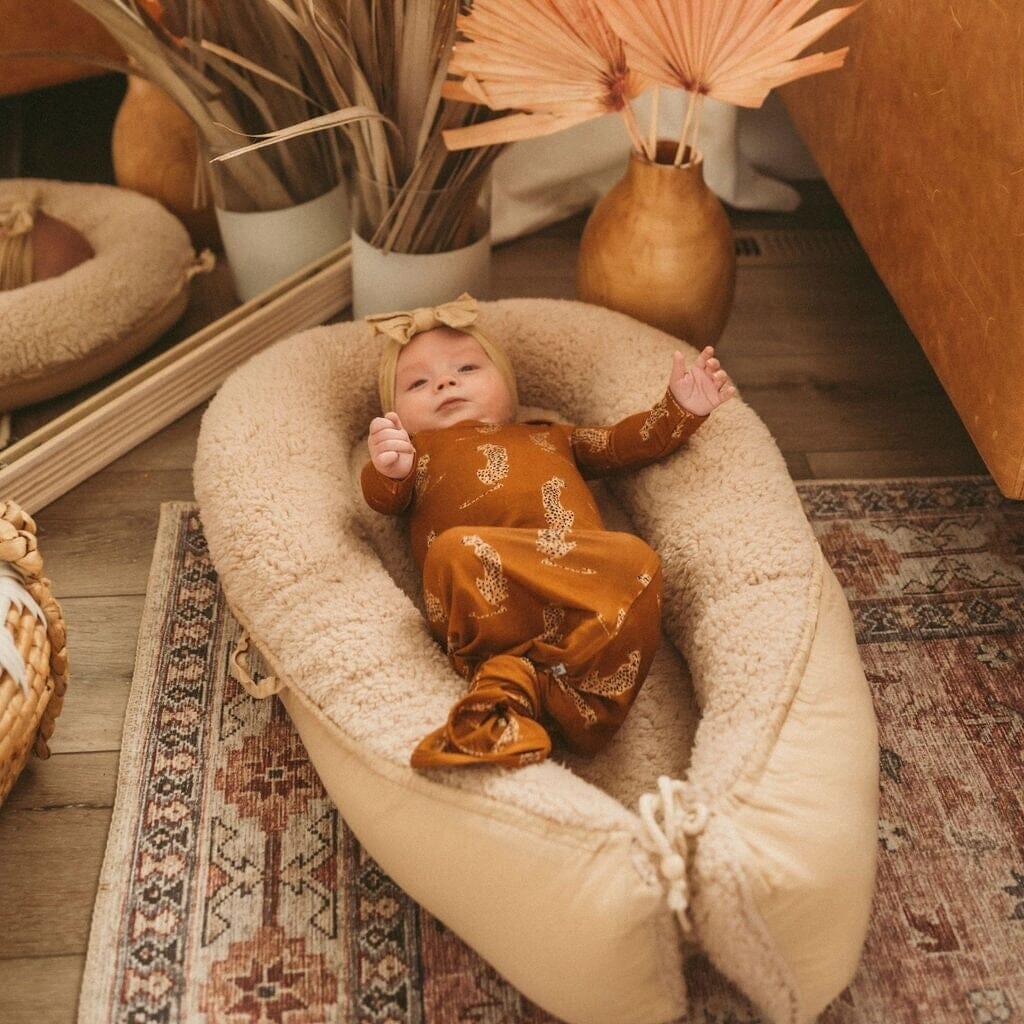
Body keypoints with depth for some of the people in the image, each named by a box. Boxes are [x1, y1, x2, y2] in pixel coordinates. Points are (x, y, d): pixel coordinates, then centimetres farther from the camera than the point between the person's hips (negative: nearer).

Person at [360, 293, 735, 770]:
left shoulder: (549, 437, 44)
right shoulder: (417, 451, 33)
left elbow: (625, 443, 39)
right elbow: (385, 499, 13)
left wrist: (679, 408, 22)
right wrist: (387, 471, -11)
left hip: (580, 568, 3)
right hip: (483, 584, -3)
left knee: (635, 560, -28)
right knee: (457, 551, -35)